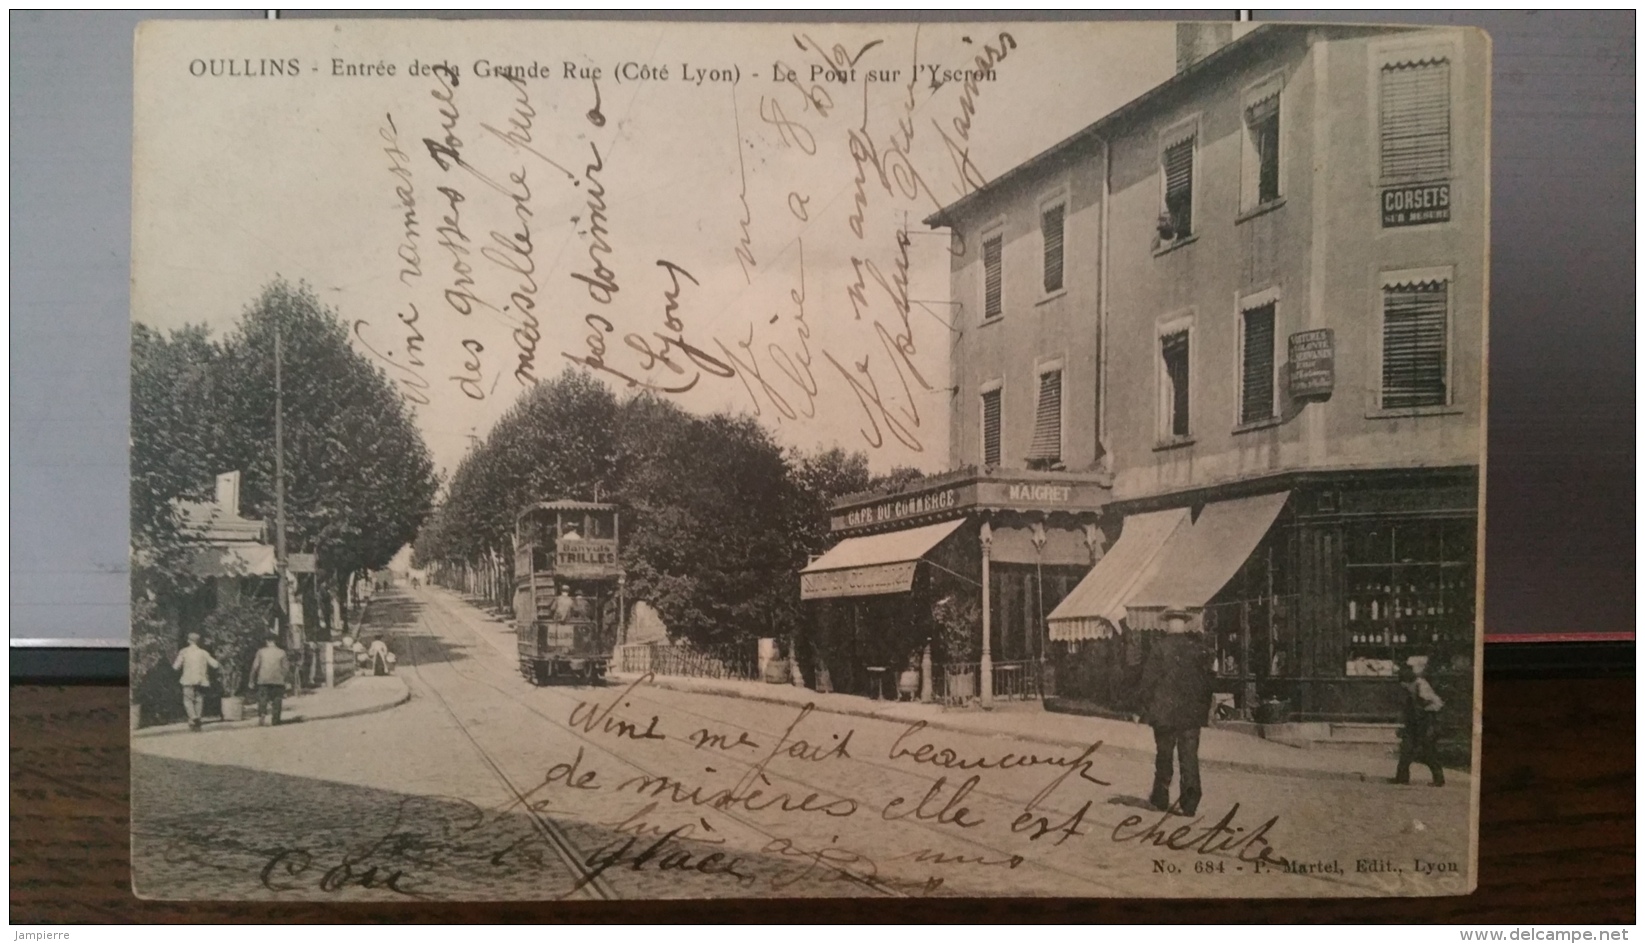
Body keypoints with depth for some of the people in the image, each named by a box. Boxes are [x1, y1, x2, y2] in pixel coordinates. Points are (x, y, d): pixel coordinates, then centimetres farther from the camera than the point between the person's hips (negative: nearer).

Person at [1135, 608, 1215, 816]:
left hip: (1165, 712, -2)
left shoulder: (1159, 647, -11)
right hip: (1192, 712, 2)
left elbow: (1148, 679, -8)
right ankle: (1189, 802, -1)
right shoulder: (1198, 647, 0)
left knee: (1164, 756, 12)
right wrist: (1206, 705, 16)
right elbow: (1207, 679, 7)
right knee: (1189, 757, 5)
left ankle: (1161, 798, 23)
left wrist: (1145, 704, 3)